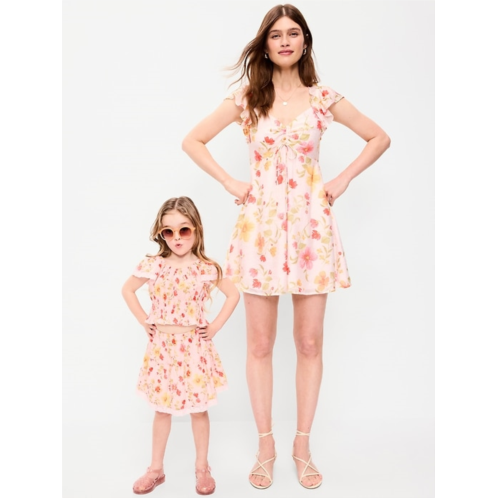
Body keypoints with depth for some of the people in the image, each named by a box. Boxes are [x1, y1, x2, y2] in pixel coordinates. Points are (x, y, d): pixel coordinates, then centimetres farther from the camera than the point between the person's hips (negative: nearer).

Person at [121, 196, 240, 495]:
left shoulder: (207, 268, -7)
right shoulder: (153, 265, -6)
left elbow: (234, 294, 3)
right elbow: (128, 290, 8)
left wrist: (216, 326, -3)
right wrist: (144, 321, 1)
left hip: (195, 348, -1)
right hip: (162, 348, 1)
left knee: (199, 410, 10)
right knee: (162, 409, 14)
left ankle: (202, 468, 28)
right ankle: (156, 469, 29)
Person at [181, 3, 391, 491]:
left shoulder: (323, 98, 6)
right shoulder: (246, 97, 5)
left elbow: (379, 138, 14)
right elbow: (192, 141, 9)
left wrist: (342, 180, 4)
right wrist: (230, 182, 0)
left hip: (310, 225, 1)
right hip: (261, 225, 0)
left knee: (310, 343, 5)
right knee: (260, 343, 4)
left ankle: (303, 445, 21)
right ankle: (265, 445, 20)